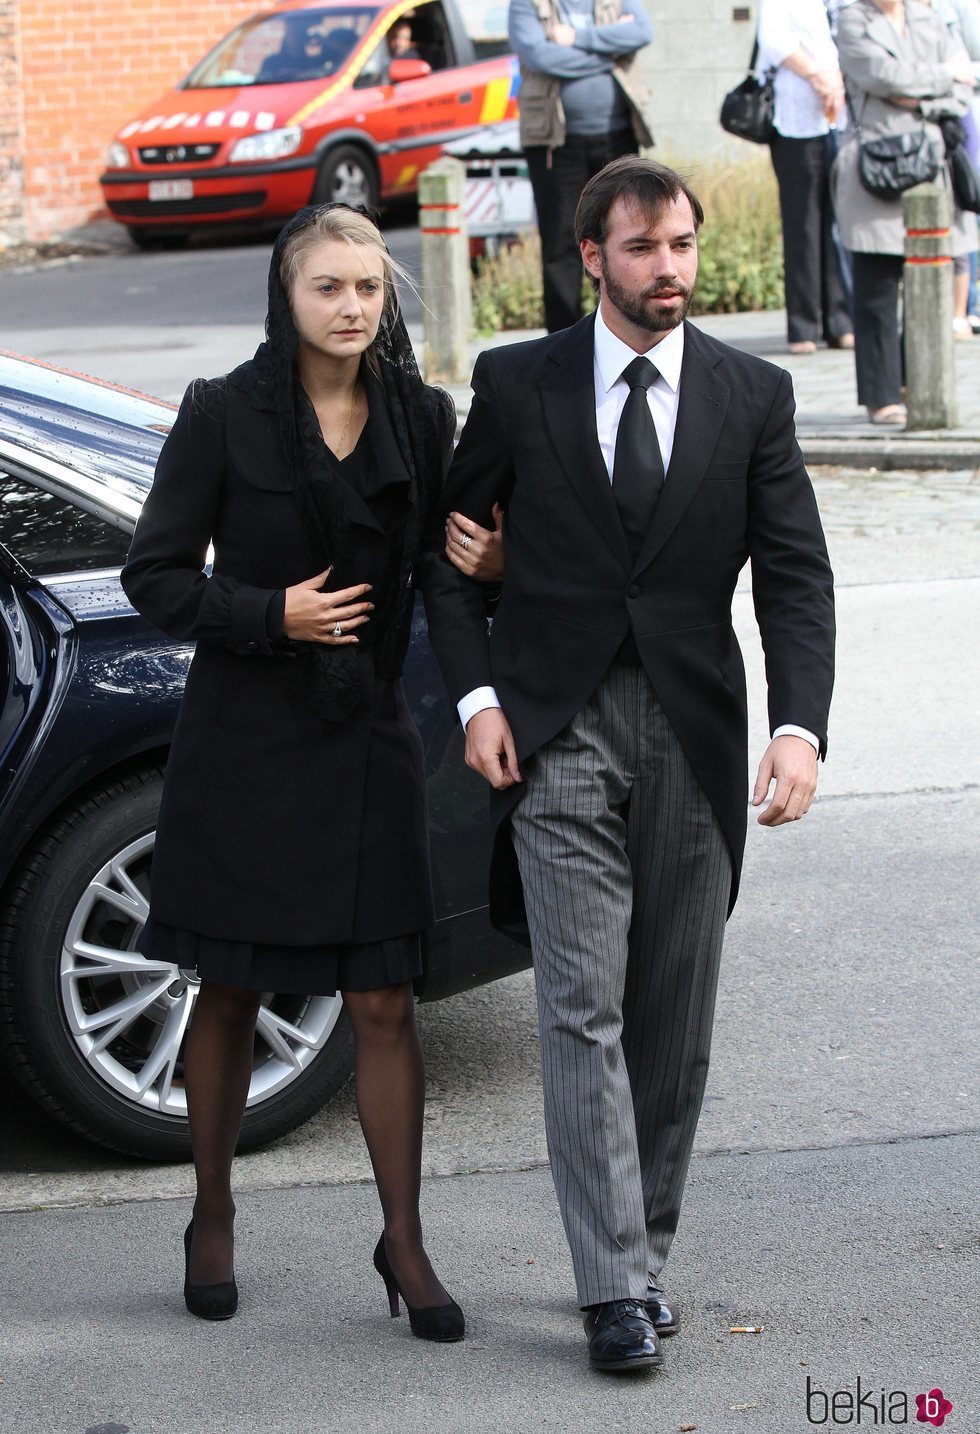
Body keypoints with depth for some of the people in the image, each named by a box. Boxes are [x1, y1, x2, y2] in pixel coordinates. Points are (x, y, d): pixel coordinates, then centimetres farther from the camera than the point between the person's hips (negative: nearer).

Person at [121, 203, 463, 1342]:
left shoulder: (421, 416, 4)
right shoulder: (223, 414, -6)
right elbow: (154, 574, -4)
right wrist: (271, 613, -16)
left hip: (368, 736, 2)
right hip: (245, 737, -2)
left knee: (383, 1002, 1)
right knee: (229, 994, 10)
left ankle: (403, 1242, 12)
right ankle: (212, 1220, 27)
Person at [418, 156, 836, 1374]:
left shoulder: (753, 396, 5)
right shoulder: (518, 386, 3)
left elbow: (795, 575, 0)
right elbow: (444, 544, 9)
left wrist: (799, 726, -14)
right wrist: (476, 694, -3)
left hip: (694, 738, 2)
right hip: (557, 733, -2)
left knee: (673, 1026, 7)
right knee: (583, 1014, -8)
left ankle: (645, 1253, 21)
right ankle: (616, 1288, -7)